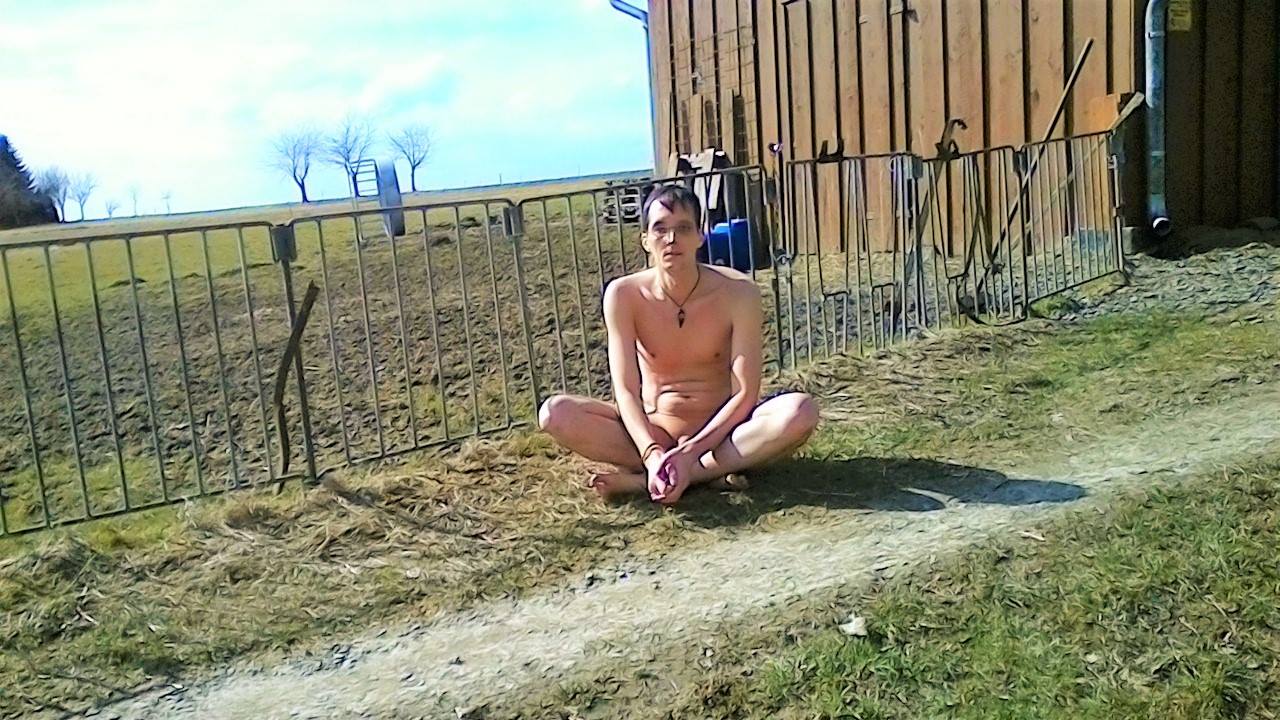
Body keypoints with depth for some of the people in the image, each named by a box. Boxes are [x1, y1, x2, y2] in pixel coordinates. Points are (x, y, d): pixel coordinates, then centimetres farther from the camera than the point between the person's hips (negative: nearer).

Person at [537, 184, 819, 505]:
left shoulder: (737, 292, -14)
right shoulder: (624, 295, -11)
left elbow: (745, 394, -16)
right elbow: (625, 390, -15)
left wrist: (691, 452, -28)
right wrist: (652, 454, -32)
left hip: (720, 431, 0)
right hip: (653, 432, 1)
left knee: (801, 411, -31)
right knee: (554, 412, -22)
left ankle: (643, 481, -27)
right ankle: (712, 471, -22)